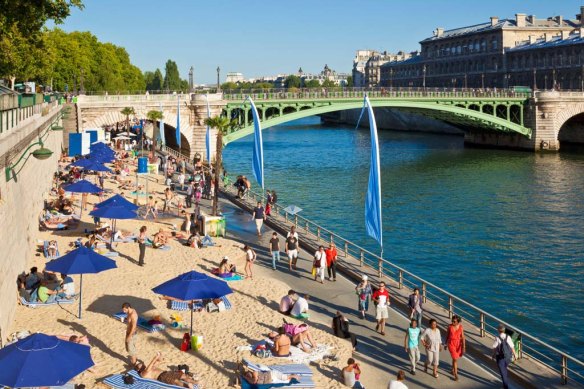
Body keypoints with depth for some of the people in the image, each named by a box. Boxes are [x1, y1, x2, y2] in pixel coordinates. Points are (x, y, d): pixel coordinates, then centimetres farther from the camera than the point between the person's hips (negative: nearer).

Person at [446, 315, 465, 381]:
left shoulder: (460, 327, -11)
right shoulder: (450, 326, -12)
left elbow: (463, 337, -10)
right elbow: (447, 335, 2)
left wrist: (464, 347, -15)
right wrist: (446, 344, 11)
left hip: (458, 344, 2)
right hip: (451, 344, -2)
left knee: (455, 358, 20)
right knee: (455, 359, -7)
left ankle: (453, 370, 46)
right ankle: (456, 375, 3)